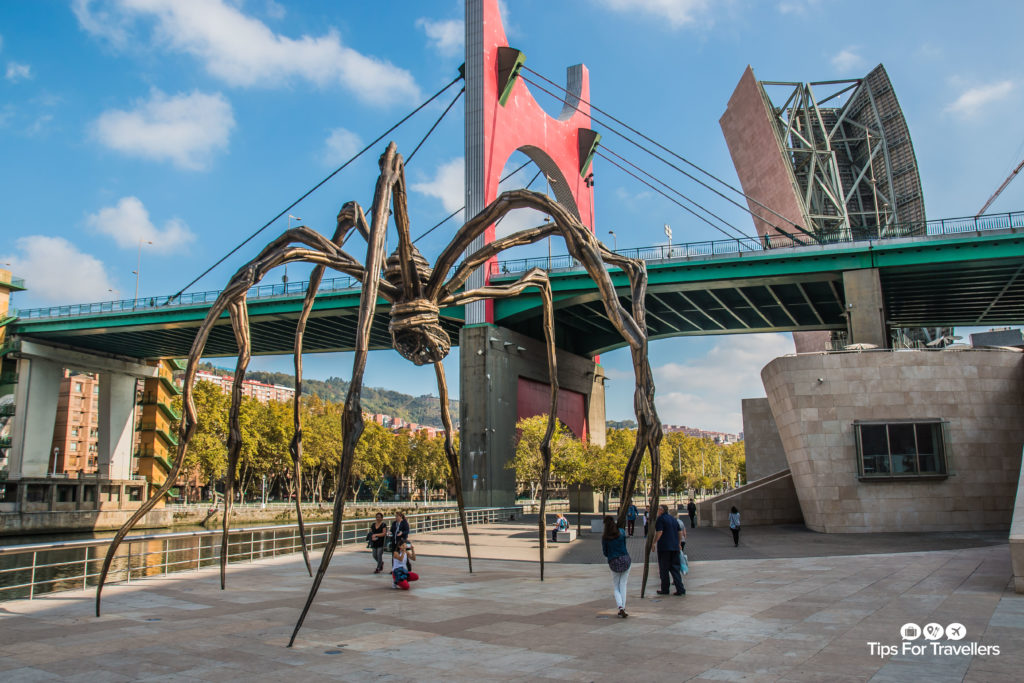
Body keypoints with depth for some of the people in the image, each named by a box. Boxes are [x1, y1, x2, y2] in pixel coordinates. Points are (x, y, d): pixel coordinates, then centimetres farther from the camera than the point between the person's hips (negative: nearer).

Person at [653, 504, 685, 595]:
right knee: (675, 568, 9)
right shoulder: (673, 519, 14)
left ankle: (665, 589, 9)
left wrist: (654, 543, -8)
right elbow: (680, 532, 16)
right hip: (675, 547, 6)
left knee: (664, 569, 3)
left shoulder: (661, 518, -7)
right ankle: (680, 589, 1)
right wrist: (679, 544, 22)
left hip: (664, 547, -6)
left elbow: (659, 532, -16)